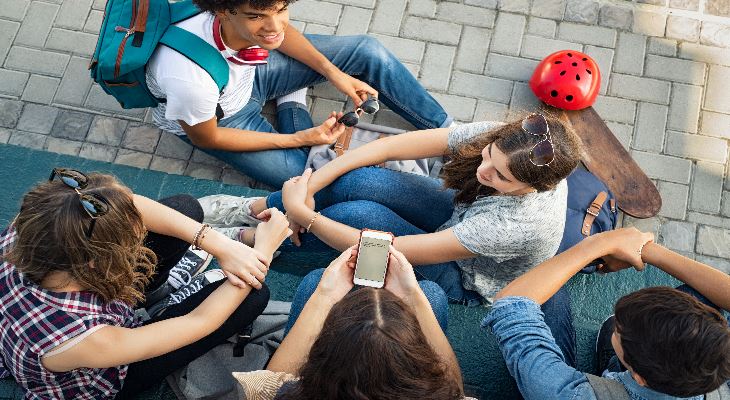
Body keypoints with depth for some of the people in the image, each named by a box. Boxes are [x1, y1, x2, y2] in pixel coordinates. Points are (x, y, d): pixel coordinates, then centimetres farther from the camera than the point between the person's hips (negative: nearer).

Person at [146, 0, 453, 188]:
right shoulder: (189, 78, -46)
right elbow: (205, 138, -23)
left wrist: (333, 71, -14)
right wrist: (299, 138, -22)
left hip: (249, 69, 4)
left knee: (368, 52, -7)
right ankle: (293, 105, 10)